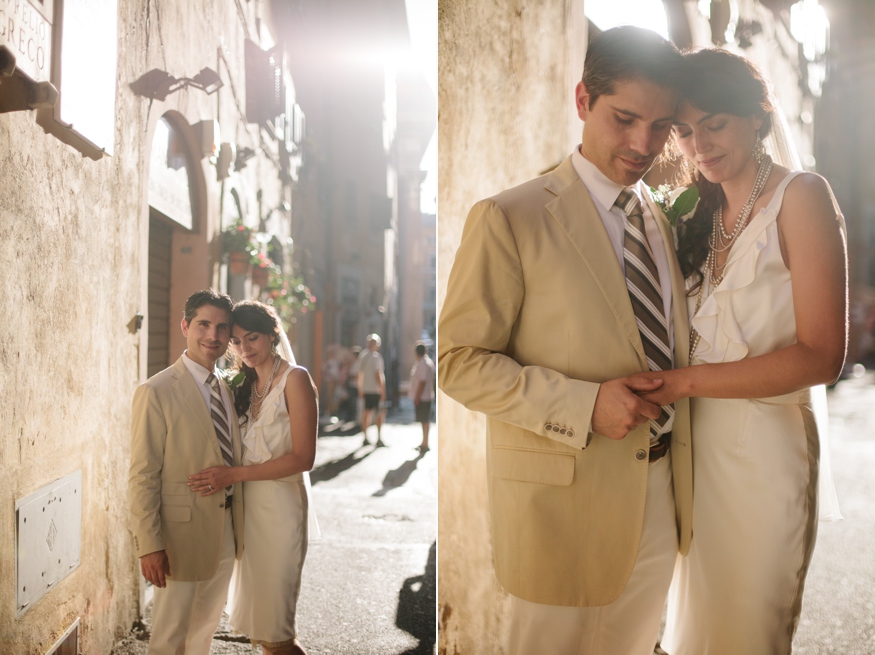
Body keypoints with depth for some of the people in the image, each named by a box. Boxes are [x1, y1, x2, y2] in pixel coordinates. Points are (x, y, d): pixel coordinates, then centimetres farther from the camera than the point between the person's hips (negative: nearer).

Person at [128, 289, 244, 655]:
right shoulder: (156, 392, -13)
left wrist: (230, 472, 1)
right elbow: (142, 477, -14)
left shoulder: (228, 389, 8)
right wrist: (149, 546, -17)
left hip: (226, 530, 7)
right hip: (183, 532, -7)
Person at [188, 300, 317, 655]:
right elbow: (243, 450, 15)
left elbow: (302, 457, -16)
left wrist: (234, 474, -20)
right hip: (246, 502, 7)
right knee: (253, 612, 13)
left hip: (280, 503, -7)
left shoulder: (294, 379, -9)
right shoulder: (245, 384, 13)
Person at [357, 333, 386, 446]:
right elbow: (378, 374, -16)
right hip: (376, 389, -7)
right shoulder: (376, 357, -13)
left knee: (366, 413, 11)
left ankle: (365, 438, 15)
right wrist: (382, 389, -12)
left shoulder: (362, 355, 9)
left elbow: (359, 374, 13)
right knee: (379, 413, -1)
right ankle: (379, 439, -1)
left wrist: (360, 389, 20)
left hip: (366, 389, 7)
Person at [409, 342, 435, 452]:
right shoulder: (428, 362, 12)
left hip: (422, 397, -10)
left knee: (424, 420, -5)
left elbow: (422, 382, -23)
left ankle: (425, 444, 0)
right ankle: (424, 443, 25)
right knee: (424, 420, 16)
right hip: (426, 396, 10)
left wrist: (417, 397, -20)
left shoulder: (422, 364, -19)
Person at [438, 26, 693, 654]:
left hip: (661, 491, 6)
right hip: (566, 491, -6)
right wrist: (584, 406, -24)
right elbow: (459, 362, -13)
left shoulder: (661, 219, 9)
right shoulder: (510, 219, -12)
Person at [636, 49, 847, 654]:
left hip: (763, 445, -6)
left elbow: (821, 355, -17)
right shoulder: (702, 213, 11)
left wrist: (686, 381, -19)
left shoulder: (800, 196, -9)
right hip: (695, 441, 6)